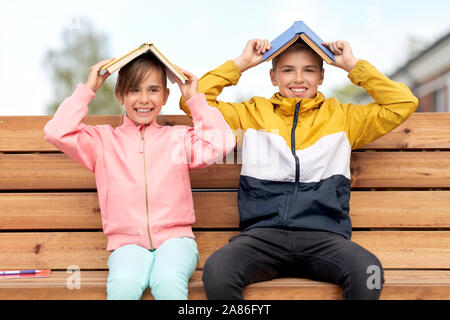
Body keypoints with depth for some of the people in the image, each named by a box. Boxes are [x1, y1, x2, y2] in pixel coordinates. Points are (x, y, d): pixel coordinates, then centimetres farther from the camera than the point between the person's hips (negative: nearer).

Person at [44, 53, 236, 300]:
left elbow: (221, 143, -6)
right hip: (127, 244, 0)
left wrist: (195, 99, 2)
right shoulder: (103, 140, 11)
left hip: (174, 238, 0)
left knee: (168, 280, -33)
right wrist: (87, 90, 4)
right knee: (123, 283, -33)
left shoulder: (179, 137, 11)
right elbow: (56, 133, -3)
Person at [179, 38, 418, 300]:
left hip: (324, 235, 1)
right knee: (217, 271, -33)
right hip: (263, 233, 0)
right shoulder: (253, 114, 22)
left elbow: (403, 104, 19)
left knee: (367, 271, -33)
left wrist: (353, 65, 19)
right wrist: (241, 63, 17)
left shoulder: (341, 116, 23)